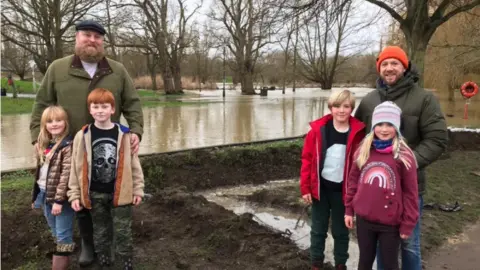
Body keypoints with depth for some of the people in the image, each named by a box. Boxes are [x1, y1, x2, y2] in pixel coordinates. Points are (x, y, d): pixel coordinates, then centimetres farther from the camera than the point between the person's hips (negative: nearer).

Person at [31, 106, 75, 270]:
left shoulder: (68, 145, -14)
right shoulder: (44, 144, 10)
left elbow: (66, 175, -18)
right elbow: (40, 171, 15)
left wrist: (59, 199, -20)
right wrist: (36, 195, 16)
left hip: (60, 195, -8)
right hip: (45, 193, 8)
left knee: (63, 234, 1)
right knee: (55, 232, 21)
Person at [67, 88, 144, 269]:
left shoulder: (123, 134, -7)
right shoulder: (83, 136, -5)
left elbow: (133, 163, -2)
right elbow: (77, 167, 0)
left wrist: (138, 189, 0)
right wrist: (74, 195, -1)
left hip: (120, 192, -1)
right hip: (95, 194, 1)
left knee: (123, 232, 10)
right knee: (100, 232, 17)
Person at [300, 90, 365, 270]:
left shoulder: (357, 132, -7)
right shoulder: (318, 129, -7)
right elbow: (307, 158, -4)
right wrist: (305, 188, -5)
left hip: (342, 190, 0)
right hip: (320, 188, 1)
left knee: (341, 231, 15)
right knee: (318, 229, 14)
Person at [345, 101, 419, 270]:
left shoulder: (404, 155, -11)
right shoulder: (363, 150, 0)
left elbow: (410, 193, -7)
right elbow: (353, 181, 7)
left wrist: (408, 224, -6)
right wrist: (349, 209, 7)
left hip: (391, 223, -3)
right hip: (364, 219, 3)